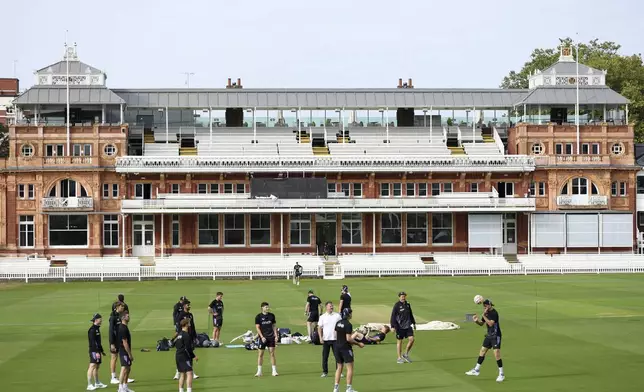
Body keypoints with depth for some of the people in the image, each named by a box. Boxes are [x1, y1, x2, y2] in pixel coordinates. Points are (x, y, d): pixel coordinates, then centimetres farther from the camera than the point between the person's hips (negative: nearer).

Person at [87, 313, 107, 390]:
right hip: (94, 351, -10)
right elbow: (93, 342, -20)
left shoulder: (97, 328, 16)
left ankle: (97, 384, 23)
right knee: (92, 366, -12)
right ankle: (89, 385, -13)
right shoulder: (92, 330, -14)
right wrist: (97, 352, -24)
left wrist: (102, 350, 25)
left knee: (97, 366, 15)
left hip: (97, 351, 10)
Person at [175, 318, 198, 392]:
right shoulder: (186, 335, -15)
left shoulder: (179, 334, 13)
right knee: (189, 373, -15)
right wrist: (194, 356, -11)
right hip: (185, 356, -10)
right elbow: (188, 348, -19)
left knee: (183, 374, 17)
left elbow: (175, 345, 21)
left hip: (178, 356, 10)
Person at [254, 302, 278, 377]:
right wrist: (262, 337, -14)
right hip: (263, 338, -2)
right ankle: (259, 371, 9)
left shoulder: (271, 316, 6)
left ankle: (274, 371, 4)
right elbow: (257, 328, -5)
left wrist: (276, 335, 4)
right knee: (260, 354, 1)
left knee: (272, 353, 1)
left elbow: (274, 326, 12)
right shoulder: (258, 317, -3)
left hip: (271, 337, 2)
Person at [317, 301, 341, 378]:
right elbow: (319, 327, 3)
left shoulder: (337, 315, 3)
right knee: (325, 356, 3)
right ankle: (325, 372, 11)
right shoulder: (322, 317, 3)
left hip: (335, 339, 0)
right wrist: (320, 337, -8)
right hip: (326, 339, 0)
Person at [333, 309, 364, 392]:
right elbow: (348, 338, -19)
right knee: (350, 368, -1)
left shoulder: (338, 323, 6)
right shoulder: (348, 325, -16)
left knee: (339, 367, 14)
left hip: (337, 347, 7)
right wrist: (358, 344, -9)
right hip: (345, 348, -7)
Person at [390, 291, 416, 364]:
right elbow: (393, 316, -10)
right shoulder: (397, 305, -9)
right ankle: (399, 358, 13)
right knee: (399, 341, 4)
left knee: (411, 339, -5)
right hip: (400, 327, -5)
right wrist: (393, 326, -15)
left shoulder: (407, 304, 9)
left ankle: (406, 355, 13)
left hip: (408, 326, 5)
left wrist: (413, 323, 23)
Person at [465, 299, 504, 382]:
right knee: (482, 351, 14)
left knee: (497, 354, -12)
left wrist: (484, 316, -32)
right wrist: (477, 321, -8)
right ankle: (476, 370, 26)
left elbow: (490, 323, -31)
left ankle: (501, 374, -3)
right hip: (489, 335, 9)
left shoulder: (494, 313, -19)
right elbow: (482, 323, 13)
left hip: (496, 336, -9)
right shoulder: (486, 313, 5)